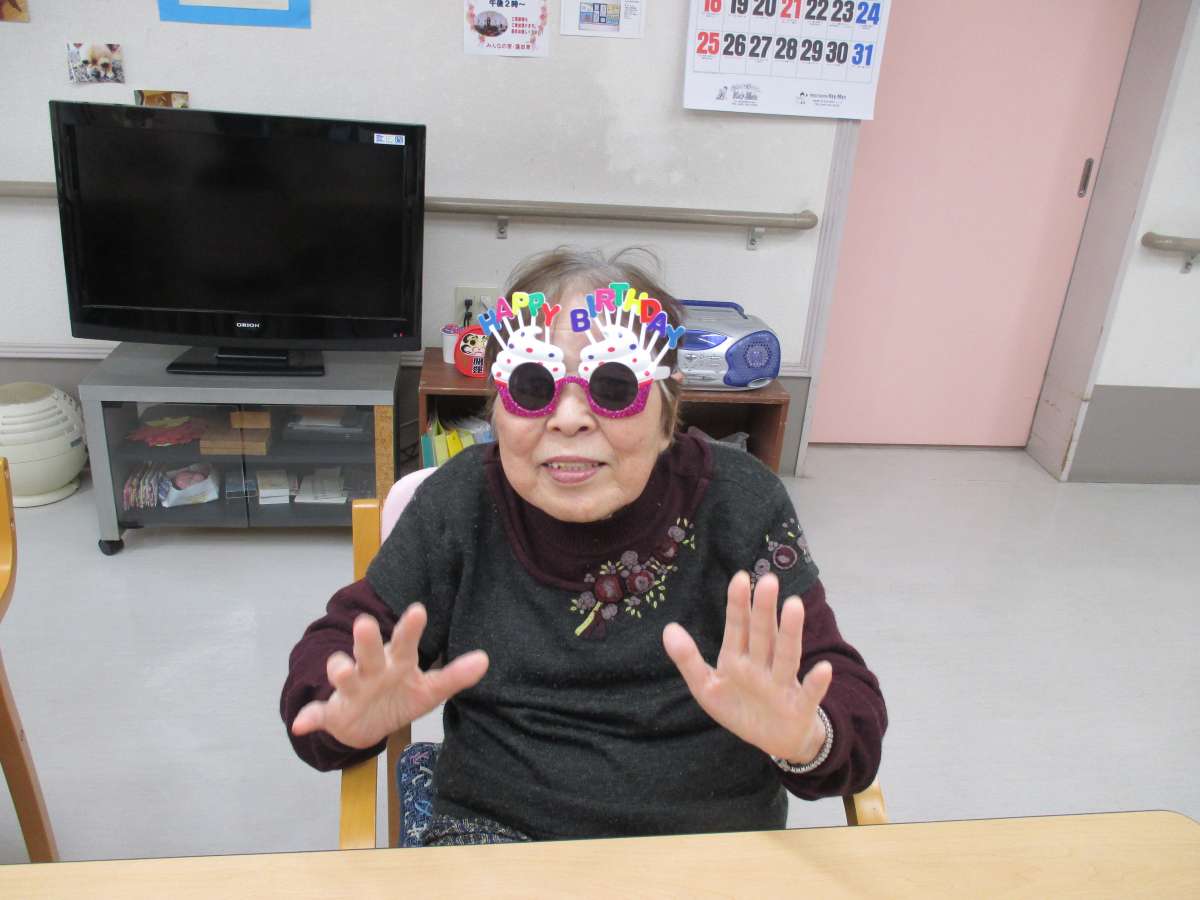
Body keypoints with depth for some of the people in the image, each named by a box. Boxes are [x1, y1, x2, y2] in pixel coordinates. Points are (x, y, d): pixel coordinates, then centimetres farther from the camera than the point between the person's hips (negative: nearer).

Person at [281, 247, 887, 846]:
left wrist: (803, 737, -33)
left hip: (713, 834, 2)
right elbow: (334, 643, 0)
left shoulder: (739, 504, -7)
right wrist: (352, 715, -23)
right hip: (495, 829, -1)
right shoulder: (461, 501, -4)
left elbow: (852, 704, -9)